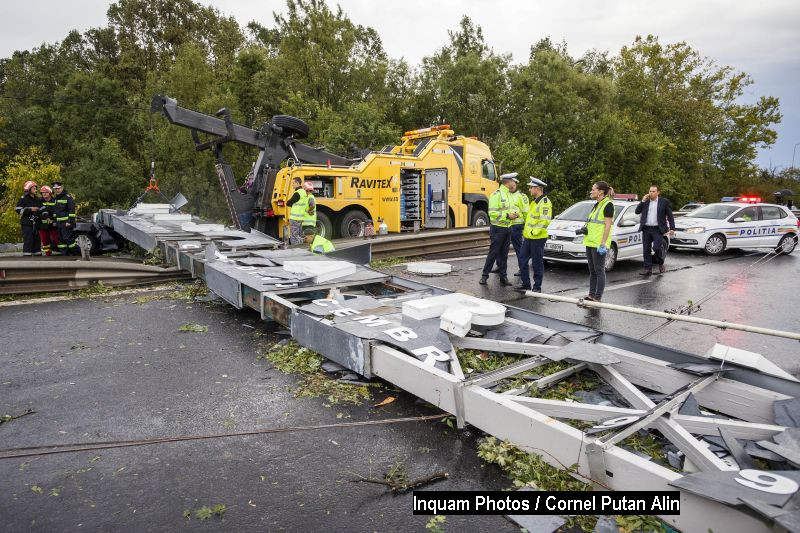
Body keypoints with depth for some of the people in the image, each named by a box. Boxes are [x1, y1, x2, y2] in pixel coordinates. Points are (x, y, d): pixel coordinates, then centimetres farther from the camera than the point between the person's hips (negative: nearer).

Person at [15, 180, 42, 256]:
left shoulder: (38, 199, 16)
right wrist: (30, 209, -17)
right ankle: (27, 255, -10)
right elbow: (18, 210, -9)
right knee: (28, 240, -11)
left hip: (36, 223, 6)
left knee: (37, 240, 9)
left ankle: (37, 254, 15)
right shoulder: (23, 199, -2)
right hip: (27, 224, -6)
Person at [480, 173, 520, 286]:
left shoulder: (509, 194, 15)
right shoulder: (496, 194, -13)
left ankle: (503, 276, 16)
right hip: (498, 229, -8)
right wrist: (507, 216, -22)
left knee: (504, 254, 10)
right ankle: (484, 276, 8)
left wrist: (515, 213, 2)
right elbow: (492, 213, -20)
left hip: (507, 228, 8)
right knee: (493, 253, -3)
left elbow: (513, 208, 25)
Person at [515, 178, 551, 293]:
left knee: (537, 263, 0)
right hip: (528, 237, 10)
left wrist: (535, 231, -20)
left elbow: (545, 221, -22)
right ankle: (525, 284, 21)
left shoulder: (544, 202, -14)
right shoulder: (534, 201, 18)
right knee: (523, 261, 11)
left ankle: (537, 287, 9)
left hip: (537, 238, -10)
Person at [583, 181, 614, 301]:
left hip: (599, 244, -9)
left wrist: (603, 244, -21)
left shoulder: (608, 205, -10)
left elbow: (607, 226, -16)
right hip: (590, 242, 9)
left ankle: (598, 298, -1)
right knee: (592, 271, 13)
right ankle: (591, 295, 19)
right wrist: (585, 229, 11)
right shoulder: (597, 205, 18)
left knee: (599, 271, -5)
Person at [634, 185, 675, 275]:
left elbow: (670, 216, 4)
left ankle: (661, 264, 15)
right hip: (646, 229, 3)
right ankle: (648, 269, 10)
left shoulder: (664, 201, 3)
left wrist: (672, 228, -3)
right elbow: (637, 211, 2)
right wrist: (643, 201, -5)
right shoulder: (645, 201, 10)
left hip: (657, 230, -3)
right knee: (646, 250, 3)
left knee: (656, 248, -12)